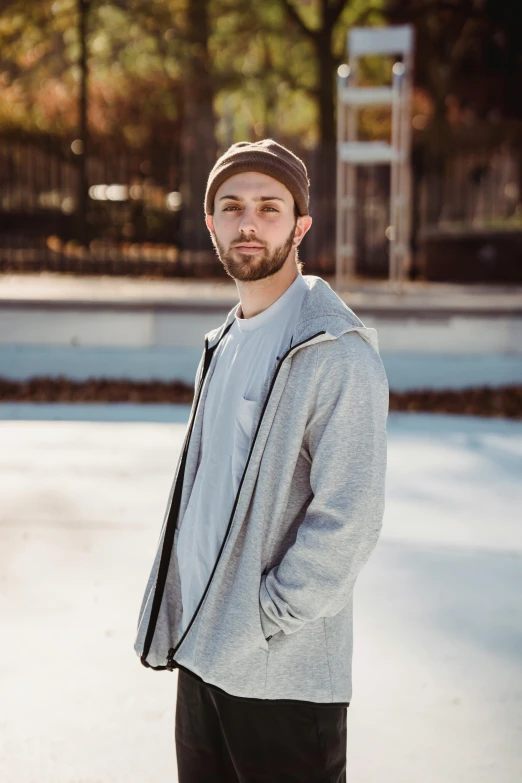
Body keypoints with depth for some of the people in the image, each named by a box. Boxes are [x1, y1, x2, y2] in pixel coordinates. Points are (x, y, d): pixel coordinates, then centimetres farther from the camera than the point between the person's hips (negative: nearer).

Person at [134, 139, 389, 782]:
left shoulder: (336, 353, -16)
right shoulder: (225, 341, 11)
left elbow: (349, 519, -20)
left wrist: (260, 617, -17)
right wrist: (181, 617, 10)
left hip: (283, 673, -8)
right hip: (199, 648, 8)